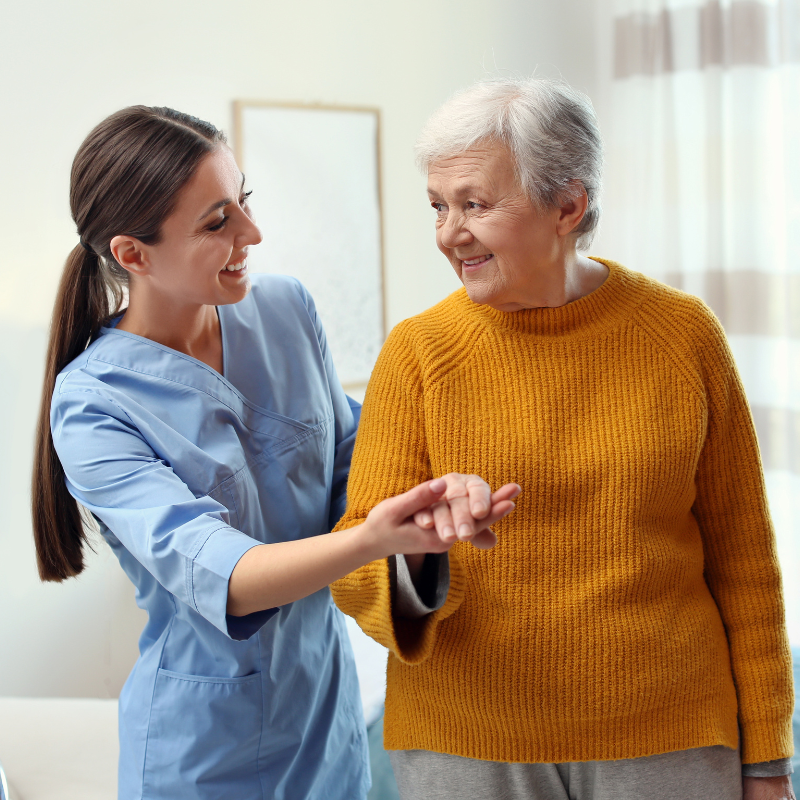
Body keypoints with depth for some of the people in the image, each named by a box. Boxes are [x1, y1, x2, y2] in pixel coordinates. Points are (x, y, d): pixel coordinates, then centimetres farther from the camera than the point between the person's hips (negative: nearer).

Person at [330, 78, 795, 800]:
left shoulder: (683, 334, -3)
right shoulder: (418, 353, -6)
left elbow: (741, 555, 2)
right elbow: (358, 555, -7)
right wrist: (416, 572, -30)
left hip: (668, 740, 1)